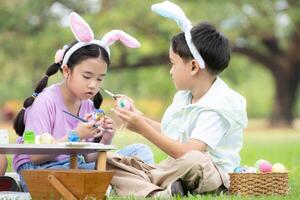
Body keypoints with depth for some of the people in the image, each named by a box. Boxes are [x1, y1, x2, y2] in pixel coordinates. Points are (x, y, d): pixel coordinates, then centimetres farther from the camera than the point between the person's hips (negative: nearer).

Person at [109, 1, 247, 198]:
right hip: (174, 171, 9)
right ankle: (157, 194, -34)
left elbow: (187, 153, -27)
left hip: (211, 176, -9)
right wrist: (140, 117, 25)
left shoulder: (216, 108, -17)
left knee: (194, 161, -44)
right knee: (109, 162, -8)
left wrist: (143, 129, -24)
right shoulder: (184, 97, 11)